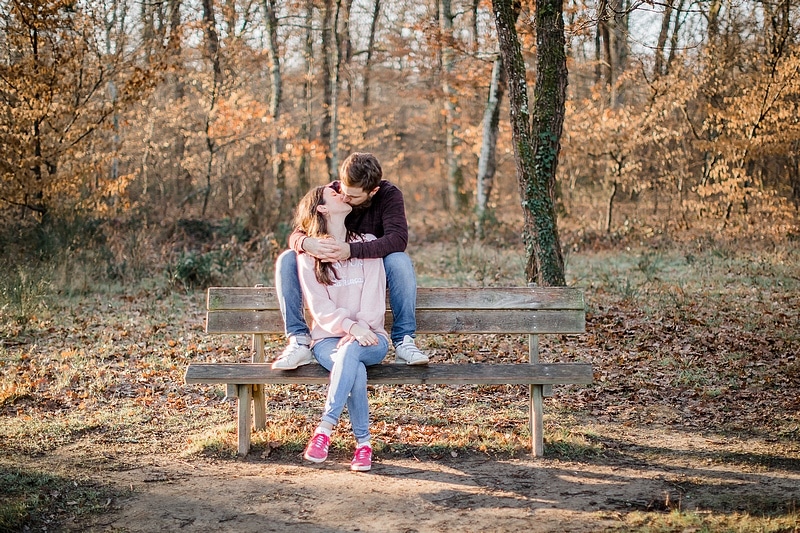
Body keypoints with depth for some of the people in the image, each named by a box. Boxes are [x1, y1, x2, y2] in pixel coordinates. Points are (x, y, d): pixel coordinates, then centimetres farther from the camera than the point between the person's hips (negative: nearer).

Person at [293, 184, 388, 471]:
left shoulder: (367, 244, 11)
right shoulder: (308, 252, 6)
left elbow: (374, 298, 0)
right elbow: (318, 304, -5)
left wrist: (361, 328, -19)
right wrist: (350, 325, -24)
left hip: (370, 337, 1)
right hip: (327, 338, 0)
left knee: (351, 351, -36)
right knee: (355, 368, -34)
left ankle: (325, 429, -36)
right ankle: (363, 443, -29)